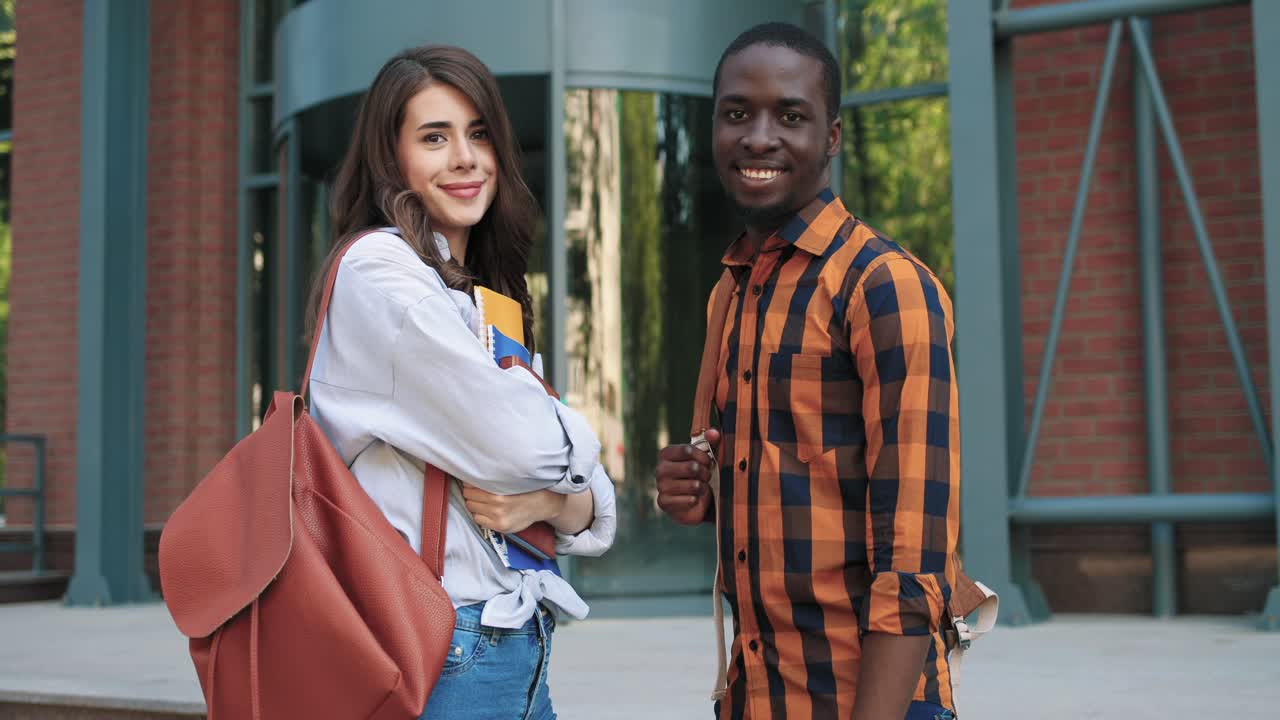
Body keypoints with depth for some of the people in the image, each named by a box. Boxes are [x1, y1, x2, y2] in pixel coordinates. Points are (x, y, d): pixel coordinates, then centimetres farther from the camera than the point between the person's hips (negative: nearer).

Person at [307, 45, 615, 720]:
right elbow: (522, 443, -20)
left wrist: (550, 503, -12)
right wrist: (568, 440, 2)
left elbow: (596, 510, 10)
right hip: (442, 658, -8)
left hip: (519, 651, 8)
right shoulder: (378, 268, -11)